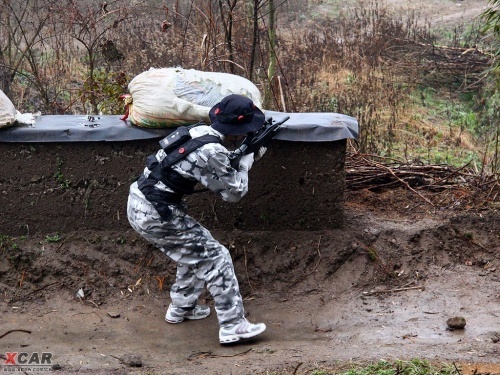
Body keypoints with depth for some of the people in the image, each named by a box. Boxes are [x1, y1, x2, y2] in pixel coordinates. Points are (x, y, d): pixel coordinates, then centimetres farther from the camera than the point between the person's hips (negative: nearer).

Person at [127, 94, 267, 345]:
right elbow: (234, 192, -8)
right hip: (155, 214, -9)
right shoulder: (212, 152, -20)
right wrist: (247, 160, 6)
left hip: (138, 202, 9)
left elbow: (220, 170, 19)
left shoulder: (199, 131, 6)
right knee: (214, 257, -1)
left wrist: (250, 154, 9)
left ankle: (180, 309, 36)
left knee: (196, 249, 24)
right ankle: (233, 326, 2)